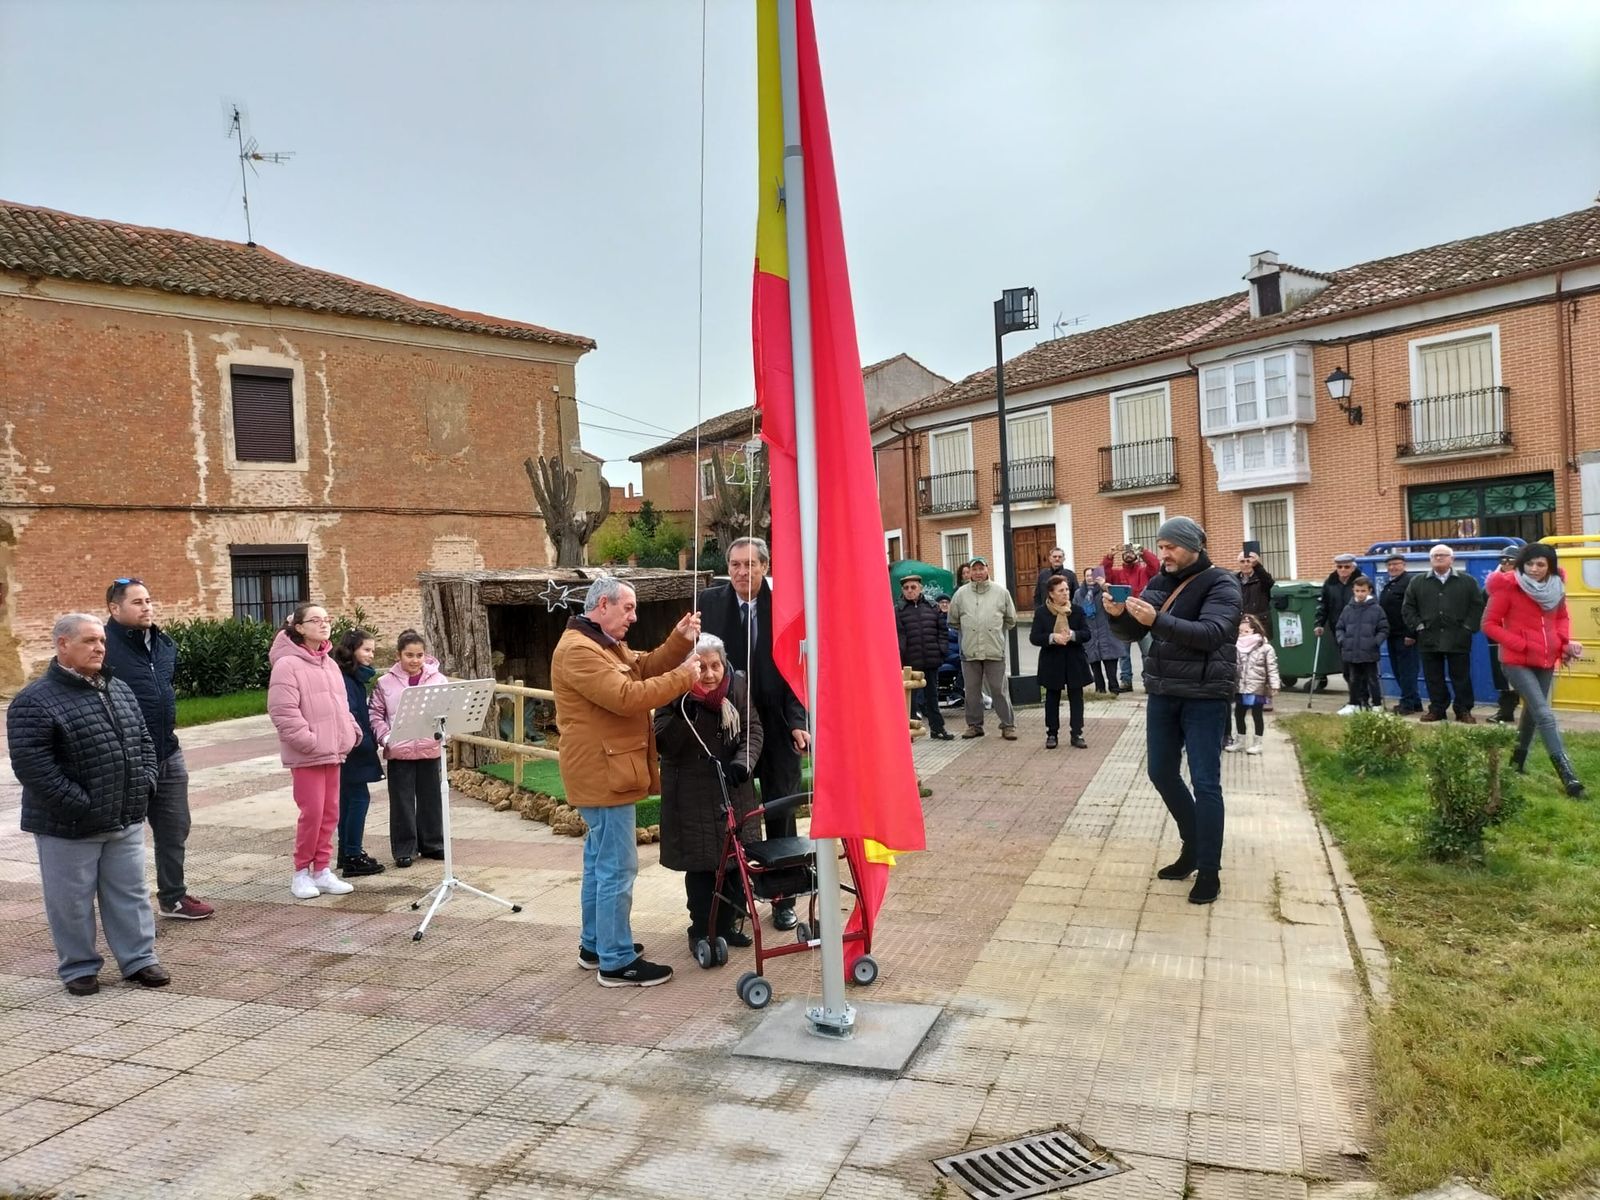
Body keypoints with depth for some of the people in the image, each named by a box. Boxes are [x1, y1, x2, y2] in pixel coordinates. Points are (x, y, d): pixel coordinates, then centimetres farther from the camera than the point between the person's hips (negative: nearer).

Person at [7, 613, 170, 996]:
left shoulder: (120, 690, 9)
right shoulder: (35, 701, -13)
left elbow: (144, 741, 17)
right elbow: (32, 766, -19)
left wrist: (146, 784, 2)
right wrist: (81, 805, -20)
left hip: (127, 821, 6)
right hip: (69, 826, -5)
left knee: (130, 894, 12)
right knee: (72, 901, 8)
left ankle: (139, 959, 23)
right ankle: (78, 967, 24)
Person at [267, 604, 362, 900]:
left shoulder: (329, 663, 15)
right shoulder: (287, 664, -11)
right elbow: (283, 711, -18)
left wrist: (351, 732, 8)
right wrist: (309, 741, -20)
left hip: (332, 751, 8)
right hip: (306, 754, -8)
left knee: (330, 813, 10)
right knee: (312, 812, -5)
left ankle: (321, 870, 20)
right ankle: (301, 872, 11)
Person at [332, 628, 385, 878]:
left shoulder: (356, 678, 14)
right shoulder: (344, 680, -16)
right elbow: (347, 716, -22)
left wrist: (371, 740, 10)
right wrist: (366, 742, -18)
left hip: (353, 752, 10)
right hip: (353, 751, -10)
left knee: (348, 800, 13)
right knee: (359, 798, -7)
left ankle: (347, 853, 20)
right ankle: (352, 857, -4)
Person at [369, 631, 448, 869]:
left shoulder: (438, 679, 0)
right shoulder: (385, 682, -1)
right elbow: (376, 714, 3)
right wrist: (385, 737, -11)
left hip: (430, 749, 1)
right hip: (399, 751, -1)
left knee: (431, 798, 12)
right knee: (402, 800, 6)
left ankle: (432, 844, 25)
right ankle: (404, 849, 17)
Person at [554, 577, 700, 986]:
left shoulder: (607, 643, 16)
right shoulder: (578, 649, -20)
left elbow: (646, 667, 9)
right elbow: (627, 697, -27)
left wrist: (680, 641, -6)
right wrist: (683, 677, -21)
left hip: (606, 773, 11)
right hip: (604, 775, -11)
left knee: (599, 862, 18)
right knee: (617, 868, -6)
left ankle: (595, 945, 30)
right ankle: (617, 962, 1)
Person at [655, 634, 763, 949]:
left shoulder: (738, 687, 0)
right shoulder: (674, 694, -10)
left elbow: (753, 730, 2)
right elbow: (664, 744, -14)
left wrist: (742, 762, -16)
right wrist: (683, 714, -30)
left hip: (734, 791, 4)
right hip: (692, 796, -4)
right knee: (700, 865, -1)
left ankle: (727, 924, 27)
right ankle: (702, 931, 15)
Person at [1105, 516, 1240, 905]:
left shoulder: (1221, 584, -10)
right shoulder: (1160, 583, 8)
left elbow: (1211, 633, -26)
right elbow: (1131, 632, 7)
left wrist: (1158, 620, -37)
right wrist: (1118, 615, -16)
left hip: (1205, 697, -7)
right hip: (1163, 693, 7)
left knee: (1205, 783, -3)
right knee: (1162, 773, 14)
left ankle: (1210, 871, 7)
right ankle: (1193, 847, 33)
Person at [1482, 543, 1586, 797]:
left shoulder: (1556, 587, 4)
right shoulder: (1508, 587, -13)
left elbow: (1562, 617, 18)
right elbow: (1490, 625, -9)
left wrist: (1564, 641, -2)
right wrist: (1520, 644, -17)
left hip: (1546, 660, 6)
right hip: (1517, 661, -6)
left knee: (1533, 710, 18)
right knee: (1544, 714, -14)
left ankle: (1518, 758, 38)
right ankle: (1567, 773, -17)